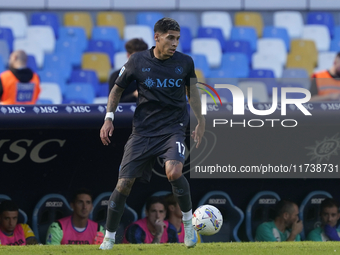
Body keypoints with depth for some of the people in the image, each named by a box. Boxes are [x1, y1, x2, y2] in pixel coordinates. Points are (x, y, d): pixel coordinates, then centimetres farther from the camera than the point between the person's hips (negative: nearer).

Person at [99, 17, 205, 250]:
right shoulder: (138, 61, -3)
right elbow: (117, 89, 11)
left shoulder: (185, 62, 0)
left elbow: (192, 91, 17)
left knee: (174, 172, -29)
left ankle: (188, 223, -5)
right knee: (124, 184, -5)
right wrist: (109, 118, 0)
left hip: (173, 128, -1)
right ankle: (109, 239, 12)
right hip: (143, 131, 1)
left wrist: (201, 122, 16)